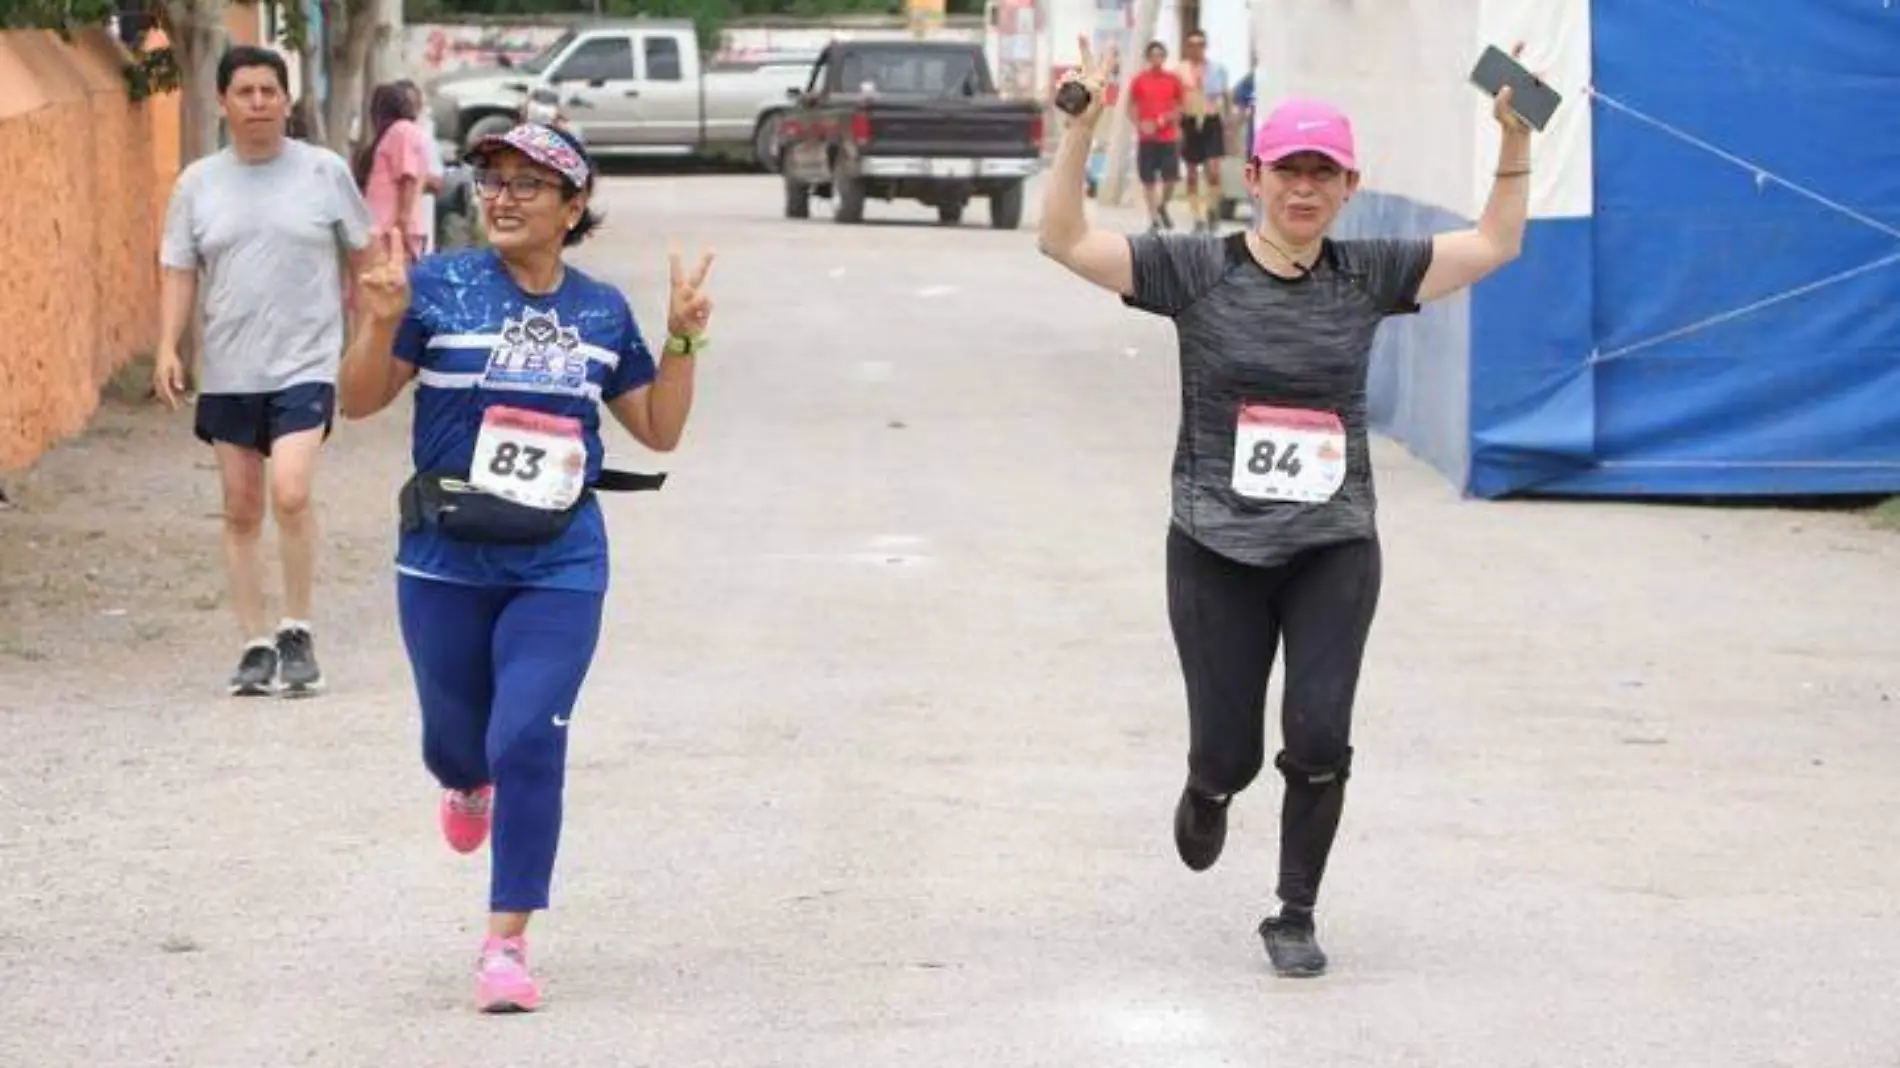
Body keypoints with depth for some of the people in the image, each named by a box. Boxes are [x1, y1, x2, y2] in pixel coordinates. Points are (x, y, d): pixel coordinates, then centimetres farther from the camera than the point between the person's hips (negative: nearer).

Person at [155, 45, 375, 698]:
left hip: (305, 365, -3)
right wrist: (167, 347, -6)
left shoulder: (324, 172, -1)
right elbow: (178, 271, 7)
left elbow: (363, 254, 8)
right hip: (227, 371, 3)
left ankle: (297, 634, -3)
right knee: (241, 511, 7)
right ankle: (256, 645, 17)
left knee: (290, 493, -19)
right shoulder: (197, 184, 4)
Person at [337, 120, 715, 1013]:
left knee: (529, 741, -12)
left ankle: (506, 942, -4)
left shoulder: (602, 312, 5)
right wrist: (382, 323, -21)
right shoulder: (442, 286, -5)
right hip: (446, 562, 0)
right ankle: (467, 785, 54)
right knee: (455, 736, 14)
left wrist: (682, 341, 0)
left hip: (558, 568, 1)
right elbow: (359, 401, -4)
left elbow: (658, 429, 13)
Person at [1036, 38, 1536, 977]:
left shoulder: (1367, 275, 3)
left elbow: (1495, 244, 7)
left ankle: (1295, 918, 8)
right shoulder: (1195, 271, -5)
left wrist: (1516, 139, -6)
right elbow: (1063, 239, -11)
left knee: (1319, 740, -12)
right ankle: (1207, 793, 43)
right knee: (1230, 754, 4)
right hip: (1217, 551, -1)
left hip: (1334, 548, 1)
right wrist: (1081, 126, -22)